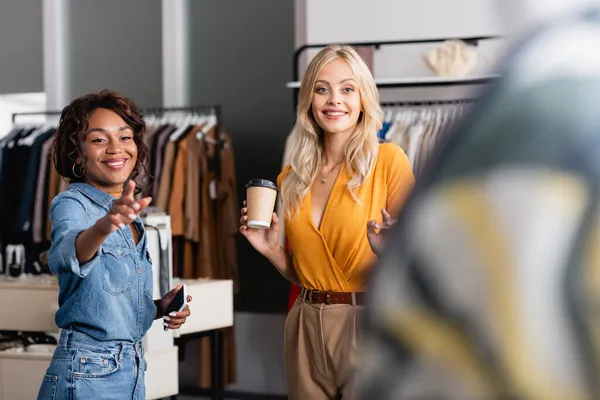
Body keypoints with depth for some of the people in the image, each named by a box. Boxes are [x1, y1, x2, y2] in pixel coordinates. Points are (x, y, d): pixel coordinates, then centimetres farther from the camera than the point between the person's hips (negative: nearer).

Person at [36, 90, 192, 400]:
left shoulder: (127, 215, 12)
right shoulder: (71, 204, -10)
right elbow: (64, 255, -33)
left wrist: (158, 308, 2)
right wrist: (103, 227, -53)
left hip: (133, 372, 7)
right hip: (86, 374, -7)